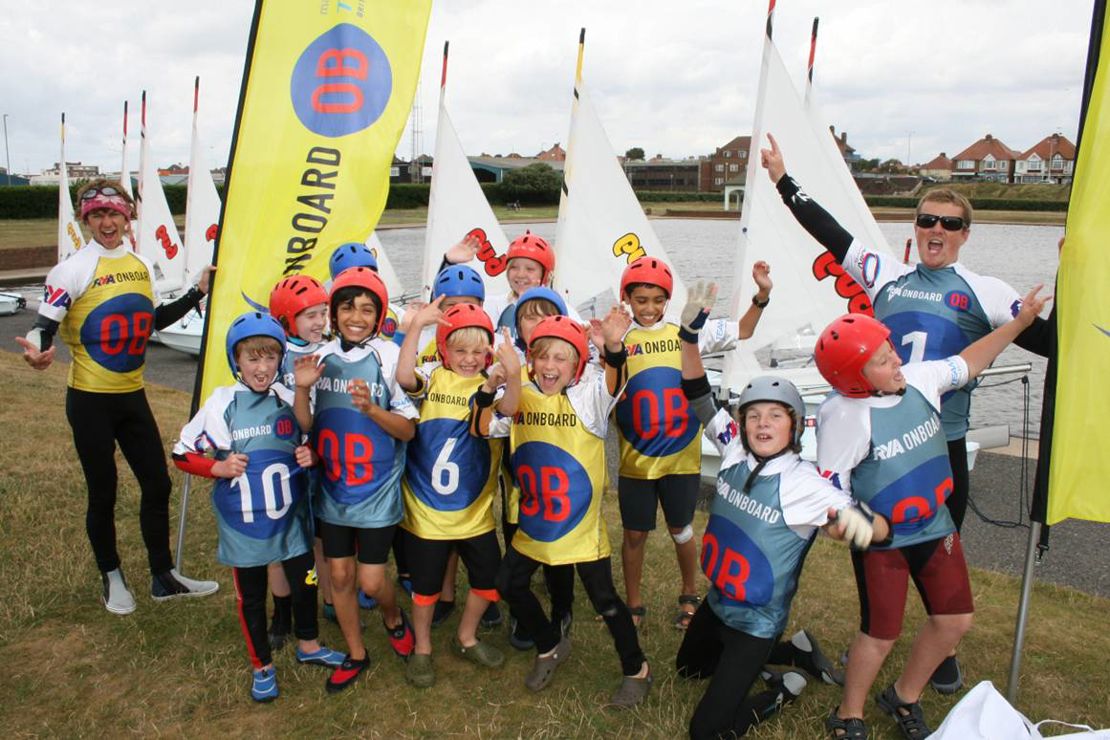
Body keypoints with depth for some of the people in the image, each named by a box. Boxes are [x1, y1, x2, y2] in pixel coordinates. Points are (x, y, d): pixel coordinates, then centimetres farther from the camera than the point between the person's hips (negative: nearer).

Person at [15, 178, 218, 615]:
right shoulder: (73, 269, -11)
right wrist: (39, 349, -36)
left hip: (132, 394, 6)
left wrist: (198, 292, 14)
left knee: (157, 483, 9)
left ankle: (163, 577, 25)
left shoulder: (141, 265, 7)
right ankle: (112, 578, 28)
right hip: (90, 398, -5)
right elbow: (45, 324, -14)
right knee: (103, 493, 6)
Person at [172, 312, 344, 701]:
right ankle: (262, 666, 35)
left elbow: (311, 443, 7)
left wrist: (311, 456, -14)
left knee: (304, 583, 15)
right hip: (244, 524, -1)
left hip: (291, 518, 2)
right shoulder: (221, 404, -12)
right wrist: (218, 467, -20)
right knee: (251, 597, 14)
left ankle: (308, 646, 42)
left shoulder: (290, 399, -7)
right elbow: (182, 454, -5)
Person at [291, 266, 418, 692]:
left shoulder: (391, 358, -13)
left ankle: (394, 619, 36)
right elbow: (305, 426, 3)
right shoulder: (322, 358, 0)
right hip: (333, 489, 4)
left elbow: (408, 430, -12)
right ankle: (356, 654, 34)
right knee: (340, 575, 13)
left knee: (371, 580, 1)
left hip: (378, 490, -4)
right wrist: (302, 389, -14)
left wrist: (370, 407, -28)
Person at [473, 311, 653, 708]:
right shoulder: (520, 397, -1)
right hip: (534, 522, 5)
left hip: (582, 523, -5)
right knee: (510, 584, 14)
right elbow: (481, 428, -5)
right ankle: (551, 645, 40)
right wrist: (489, 390, -23)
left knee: (604, 599, 3)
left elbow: (612, 384, -34)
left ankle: (636, 670, 28)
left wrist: (614, 347, -56)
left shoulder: (586, 397, -14)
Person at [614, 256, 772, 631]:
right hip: (635, 460, -1)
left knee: (681, 530, 17)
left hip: (681, 457, 1)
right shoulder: (618, 337, -5)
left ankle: (689, 596, 40)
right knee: (634, 534, 13)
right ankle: (634, 605, 32)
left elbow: (742, 331, 7)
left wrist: (762, 295, -7)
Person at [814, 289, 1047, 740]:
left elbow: (966, 364, 12)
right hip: (881, 538, -7)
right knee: (881, 633, 0)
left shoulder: (920, 379, -7)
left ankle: (904, 698, 36)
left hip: (934, 525, 7)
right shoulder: (844, 416, -25)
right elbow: (831, 487, -21)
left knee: (955, 620, 12)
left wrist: (1019, 322, 12)